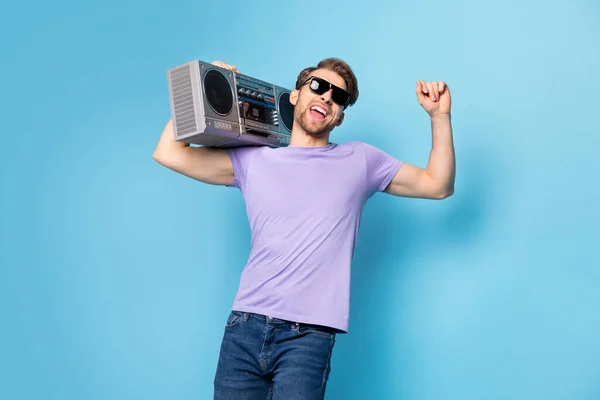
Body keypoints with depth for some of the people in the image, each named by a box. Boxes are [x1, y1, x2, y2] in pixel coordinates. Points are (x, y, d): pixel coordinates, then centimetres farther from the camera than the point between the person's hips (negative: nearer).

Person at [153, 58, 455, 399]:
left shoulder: (359, 161, 11)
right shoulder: (253, 160, 10)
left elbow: (438, 185, 12)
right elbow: (168, 154, 7)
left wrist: (440, 115, 2)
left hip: (309, 335, -1)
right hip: (245, 326, 2)